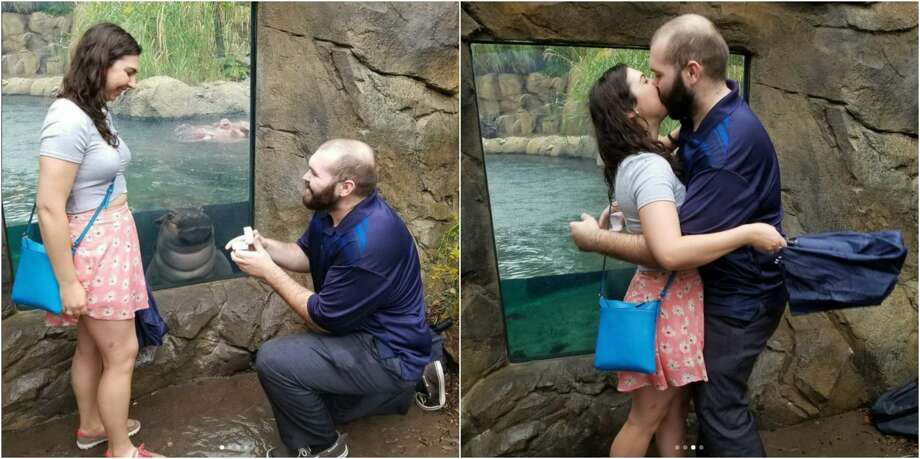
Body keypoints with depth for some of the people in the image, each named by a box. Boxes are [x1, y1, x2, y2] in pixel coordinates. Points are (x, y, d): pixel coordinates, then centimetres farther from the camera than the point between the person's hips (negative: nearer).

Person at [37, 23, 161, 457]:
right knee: (122, 352, 3)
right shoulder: (69, 120, -23)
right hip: (92, 249, -9)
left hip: (112, 240, 9)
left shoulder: (96, 112, 4)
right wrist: (67, 282, -22)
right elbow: (49, 207, -24)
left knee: (92, 344, 22)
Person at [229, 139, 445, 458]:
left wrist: (268, 271, -20)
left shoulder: (367, 243, -34)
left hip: (389, 351, -10)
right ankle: (410, 383, 29)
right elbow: (306, 255, 11)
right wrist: (264, 245, -8)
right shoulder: (333, 209, -5)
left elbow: (323, 319, -24)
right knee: (325, 407, 26)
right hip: (365, 331, 10)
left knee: (273, 360, -20)